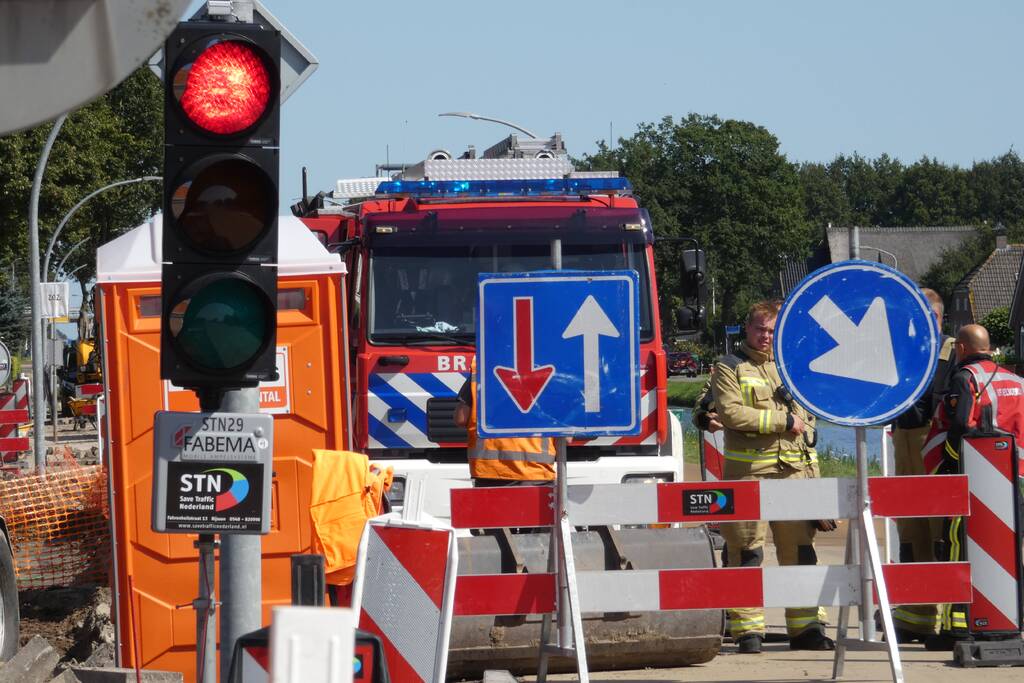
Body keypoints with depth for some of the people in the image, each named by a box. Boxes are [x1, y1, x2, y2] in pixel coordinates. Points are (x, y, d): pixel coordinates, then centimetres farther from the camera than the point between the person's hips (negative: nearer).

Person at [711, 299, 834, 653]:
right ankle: (748, 631, -1)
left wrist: (812, 472, 16)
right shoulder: (729, 368, 3)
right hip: (748, 472, -4)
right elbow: (731, 412, -13)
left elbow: (806, 421, 23)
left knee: (800, 551, 3)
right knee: (747, 554, -4)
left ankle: (806, 627, 6)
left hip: (793, 470, 4)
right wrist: (783, 421, -11)